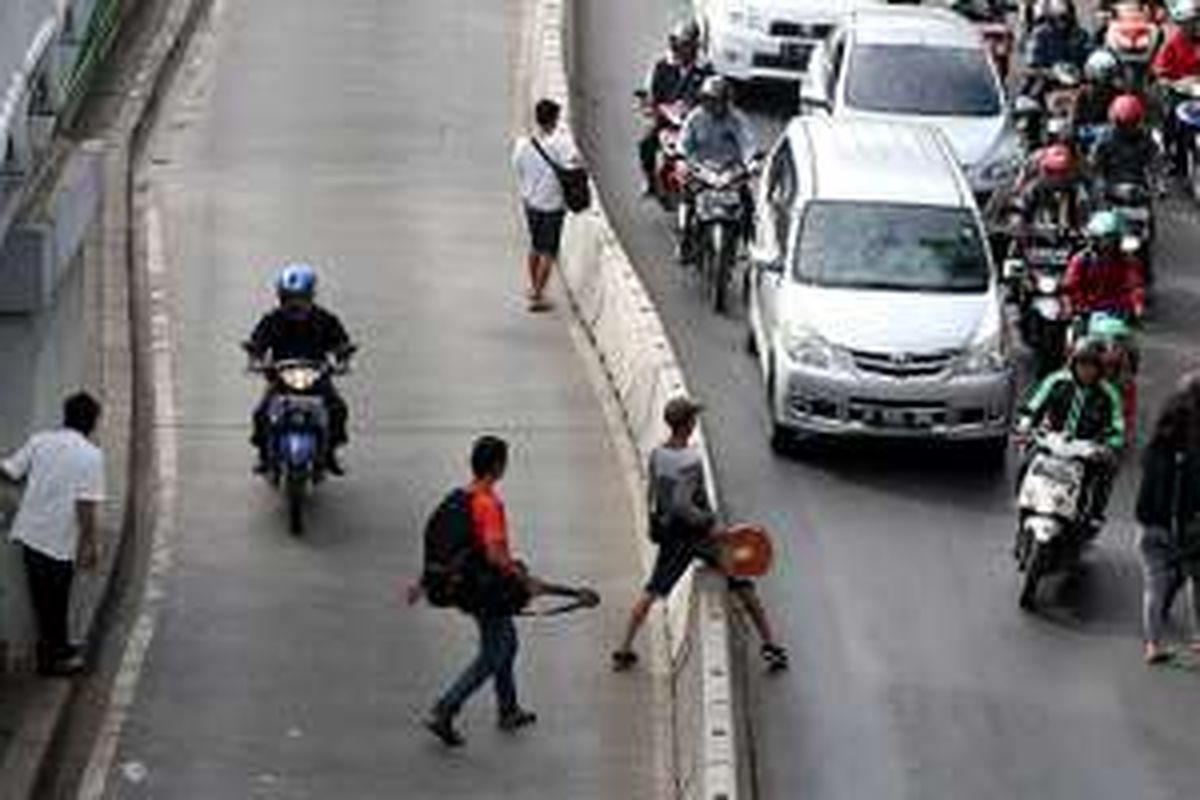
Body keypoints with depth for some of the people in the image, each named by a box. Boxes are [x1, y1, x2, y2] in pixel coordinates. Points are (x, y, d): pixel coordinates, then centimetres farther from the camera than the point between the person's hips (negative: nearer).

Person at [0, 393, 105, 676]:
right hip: (59, 539, -5)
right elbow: (86, 503, -18)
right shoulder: (91, 455, -13)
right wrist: (90, 544, -11)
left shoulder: (39, 441, 2)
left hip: (29, 533, 5)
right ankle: (53, 658, 20)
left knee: (42, 597, 19)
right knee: (56, 600, 9)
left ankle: (57, 646, 35)